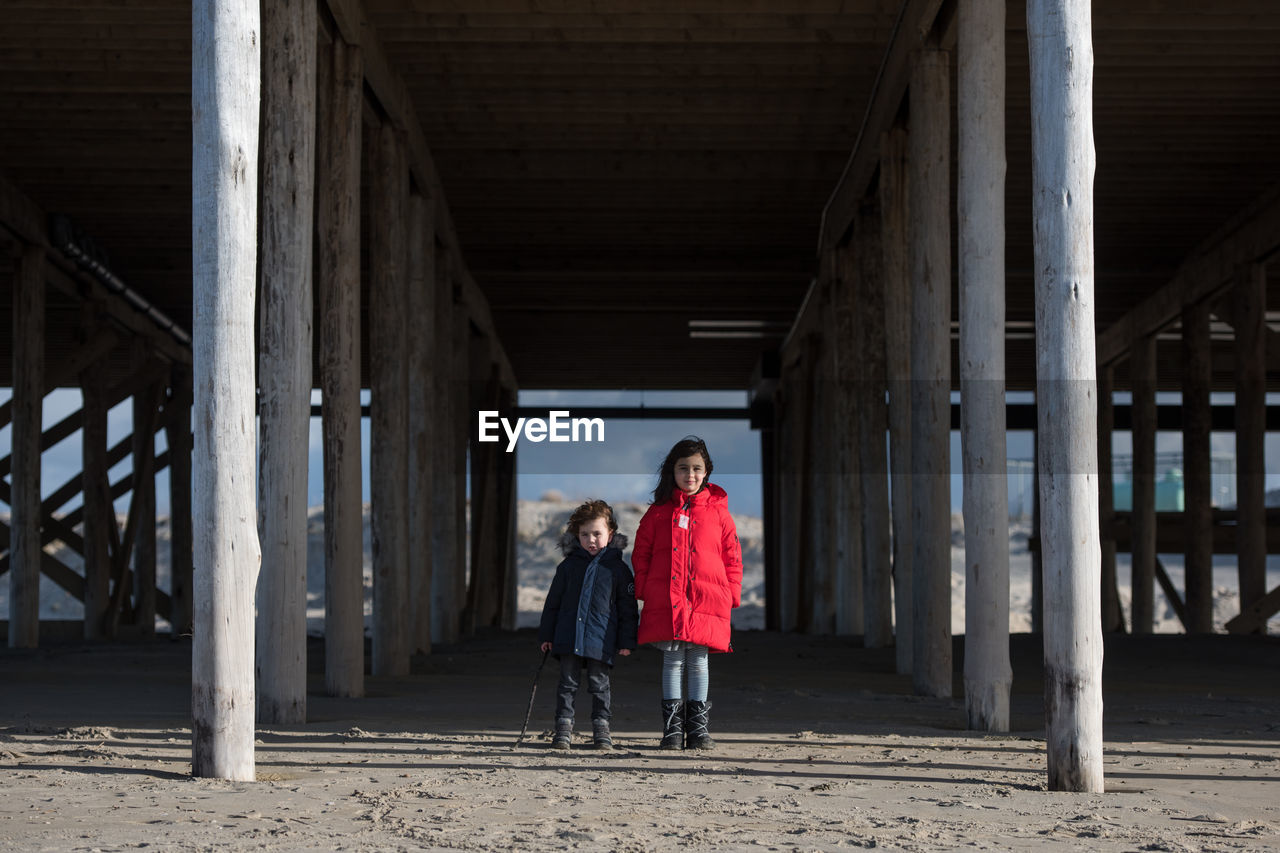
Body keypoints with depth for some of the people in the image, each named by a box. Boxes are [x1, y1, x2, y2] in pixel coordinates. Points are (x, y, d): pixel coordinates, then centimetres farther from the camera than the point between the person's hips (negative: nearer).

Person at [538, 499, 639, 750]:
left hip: (601, 641, -2)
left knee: (599, 684, 4)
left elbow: (628, 607, 5)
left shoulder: (617, 567, 2)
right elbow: (553, 602, 12)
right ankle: (564, 727, 9)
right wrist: (546, 635, 9)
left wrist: (627, 640, 0)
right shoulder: (569, 565, 8)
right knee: (567, 683, 4)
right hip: (568, 639, 2)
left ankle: (601, 727, 13)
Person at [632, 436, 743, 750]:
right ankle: (672, 727, 5)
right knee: (672, 660, 1)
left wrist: (731, 594, 2)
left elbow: (732, 556, 9)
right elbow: (641, 554, 11)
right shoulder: (659, 512, 7)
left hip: (706, 600, 0)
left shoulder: (718, 511, 7)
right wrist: (643, 592, 2)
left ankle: (698, 726, 9)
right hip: (666, 601, 0)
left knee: (698, 661, 3)